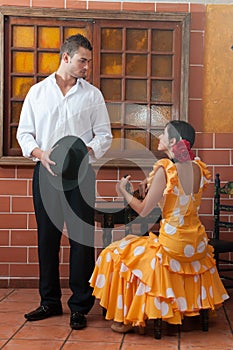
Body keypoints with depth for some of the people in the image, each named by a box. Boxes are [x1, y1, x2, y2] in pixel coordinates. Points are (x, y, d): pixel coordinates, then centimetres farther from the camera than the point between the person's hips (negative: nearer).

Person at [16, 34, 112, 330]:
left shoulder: (93, 95, 8)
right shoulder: (38, 91, 11)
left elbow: (104, 134, 6)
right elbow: (24, 132, 9)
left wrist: (86, 150, -14)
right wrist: (40, 153, -10)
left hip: (80, 174, -1)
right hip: (46, 172, 2)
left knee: (82, 238, -3)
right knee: (47, 237, 7)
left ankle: (79, 306, 7)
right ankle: (50, 301, 19)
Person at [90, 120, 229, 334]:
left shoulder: (165, 170, -19)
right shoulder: (198, 168, 1)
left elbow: (143, 211, -12)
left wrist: (124, 191, 4)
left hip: (171, 246, -7)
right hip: (197, 244, 7)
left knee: (118, 254, 13)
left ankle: (128, 318, 19)